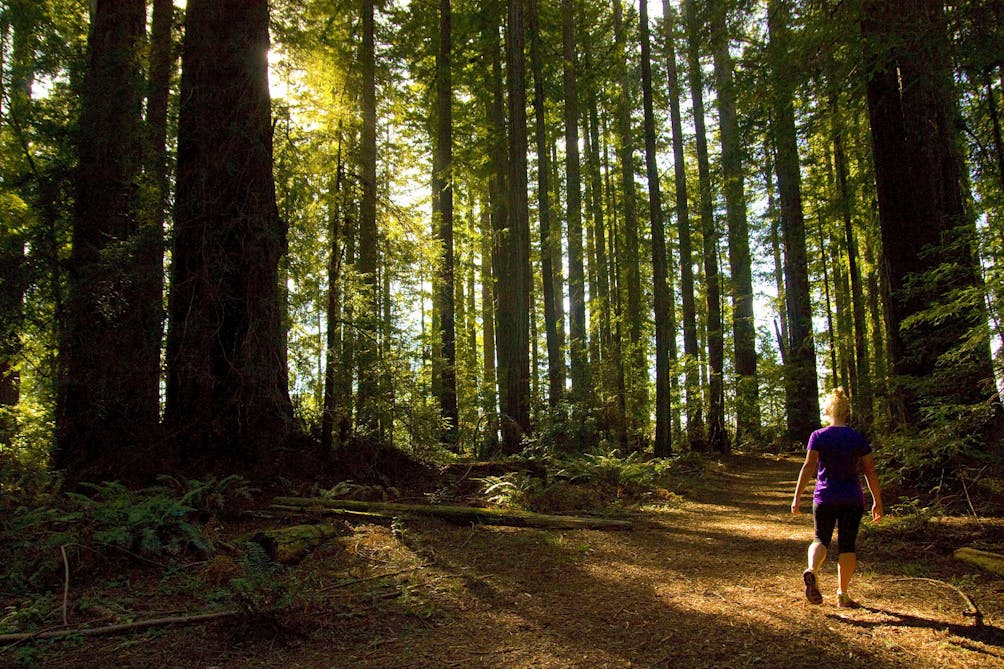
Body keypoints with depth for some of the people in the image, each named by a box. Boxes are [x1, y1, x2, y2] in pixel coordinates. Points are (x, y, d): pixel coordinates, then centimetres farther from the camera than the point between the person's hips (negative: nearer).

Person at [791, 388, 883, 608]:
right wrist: (877, 501, 9)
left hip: (824, 498, 0)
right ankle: (843, 594, 10)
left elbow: (808, 467, -11)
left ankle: (812, 570, -18)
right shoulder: (858, 438, -1)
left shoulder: (818, 436, -5)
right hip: (852, 499, 0)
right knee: (847, 545, 8)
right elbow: (870, 472, 1)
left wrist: (797, 497, -9)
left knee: (821, 539, 11)